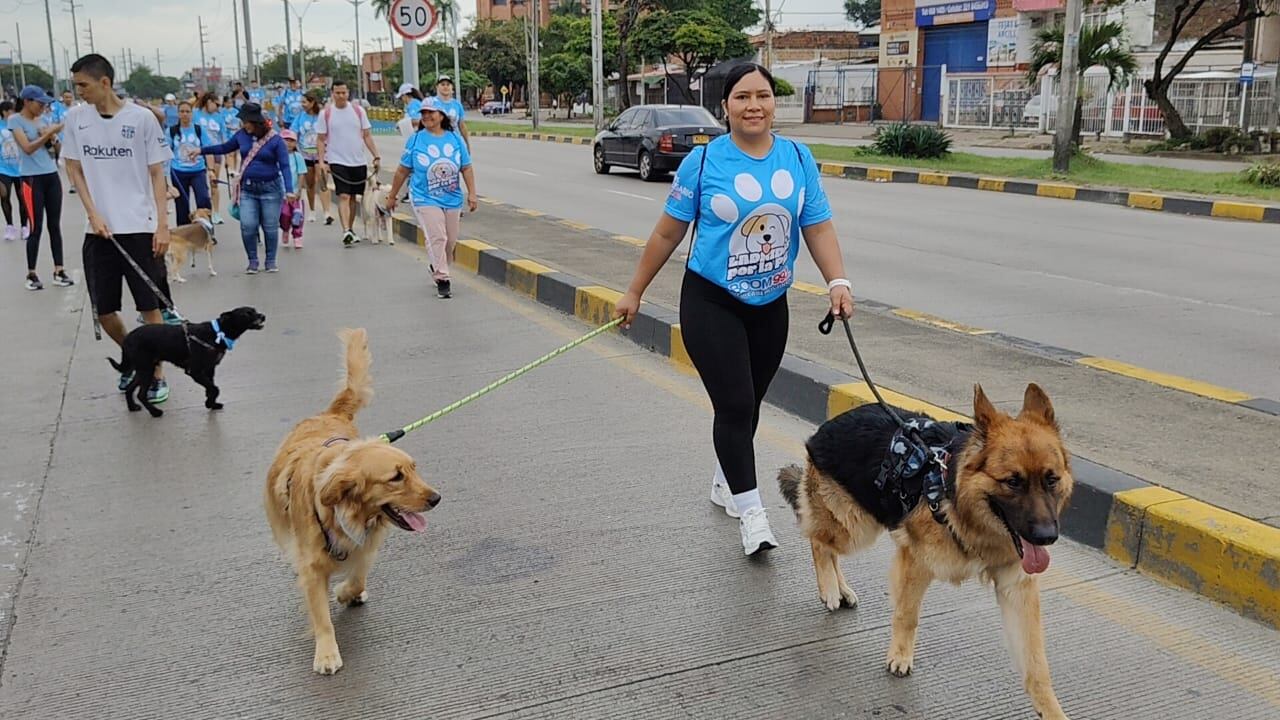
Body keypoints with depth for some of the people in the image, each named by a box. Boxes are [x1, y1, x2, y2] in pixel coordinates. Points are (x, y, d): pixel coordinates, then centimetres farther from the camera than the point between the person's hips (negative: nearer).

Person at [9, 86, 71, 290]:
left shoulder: (41, 120, 11)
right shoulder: (15, 120, -6)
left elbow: (55, 150, 15)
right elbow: (28, 148, -17)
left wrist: (52, 138, -5)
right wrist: (49, 132, -22)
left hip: (52, 176, 6)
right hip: (32, 179, -6)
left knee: (55, 225, 6)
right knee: (36, 228, -3)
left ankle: (59, 271, 10)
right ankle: (31, 274, 7)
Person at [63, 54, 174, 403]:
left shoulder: (141, 118, -6)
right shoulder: (75, 117, 3)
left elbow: (156, 174, -2)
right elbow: (73, 168, 10)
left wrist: (162, 224, -8)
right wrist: (93, 213, -2)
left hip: (140, 228, -3)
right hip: (99, 229, 3)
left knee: (150, 306, -1)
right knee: (104, 310, 7)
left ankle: (156, 374, 15)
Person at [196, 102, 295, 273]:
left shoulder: (275, 140, -9)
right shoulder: (242, 135, 2)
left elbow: (284, 166, -12)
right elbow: (225, 148, 20)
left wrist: (289, 190, -22)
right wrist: (202, 150, 15)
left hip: (270, 188, -3)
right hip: (247, 189, 3)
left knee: (270, 227, 4)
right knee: (247, 226, -6)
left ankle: (271, 261, 20)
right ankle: (252, 261, 9)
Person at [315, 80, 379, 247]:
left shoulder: (358, 110, 4)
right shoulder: (326, 113, -2)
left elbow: (367, 135, 7)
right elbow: (320, 139, 1)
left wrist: (376, 156, -1)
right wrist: (322, 161, -10)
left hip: (358, 161, 3)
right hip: (337, 161, -3)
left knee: (353, 197, 12)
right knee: (344, 196, -15)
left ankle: (351, 230, 24)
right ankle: (346, 232, -23)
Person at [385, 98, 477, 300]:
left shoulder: (455, 139, 3)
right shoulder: (415, 140, -2)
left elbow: (466, 168, 7)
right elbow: (402, 171, 4)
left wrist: (472, 194, -1)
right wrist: (392, 196, 9)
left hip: (452, 200, 3)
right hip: (425, 200, -3)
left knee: (451, 240, 11)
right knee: (436, 238, -15)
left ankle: (437, 267, 37)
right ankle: (442, 279, -8)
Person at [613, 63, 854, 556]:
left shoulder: (798, 159, 1)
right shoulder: (704, 161, -8)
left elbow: (818, 228, 1)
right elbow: (667, 234, -1)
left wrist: (838, 282, -15)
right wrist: (635, 292, 3)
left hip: (770, 306, 4)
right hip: (711, 303, -4)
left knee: (747, 405, 15)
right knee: (734, 405, -11)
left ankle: (725, 482, 38)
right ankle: (751, 513, -3)